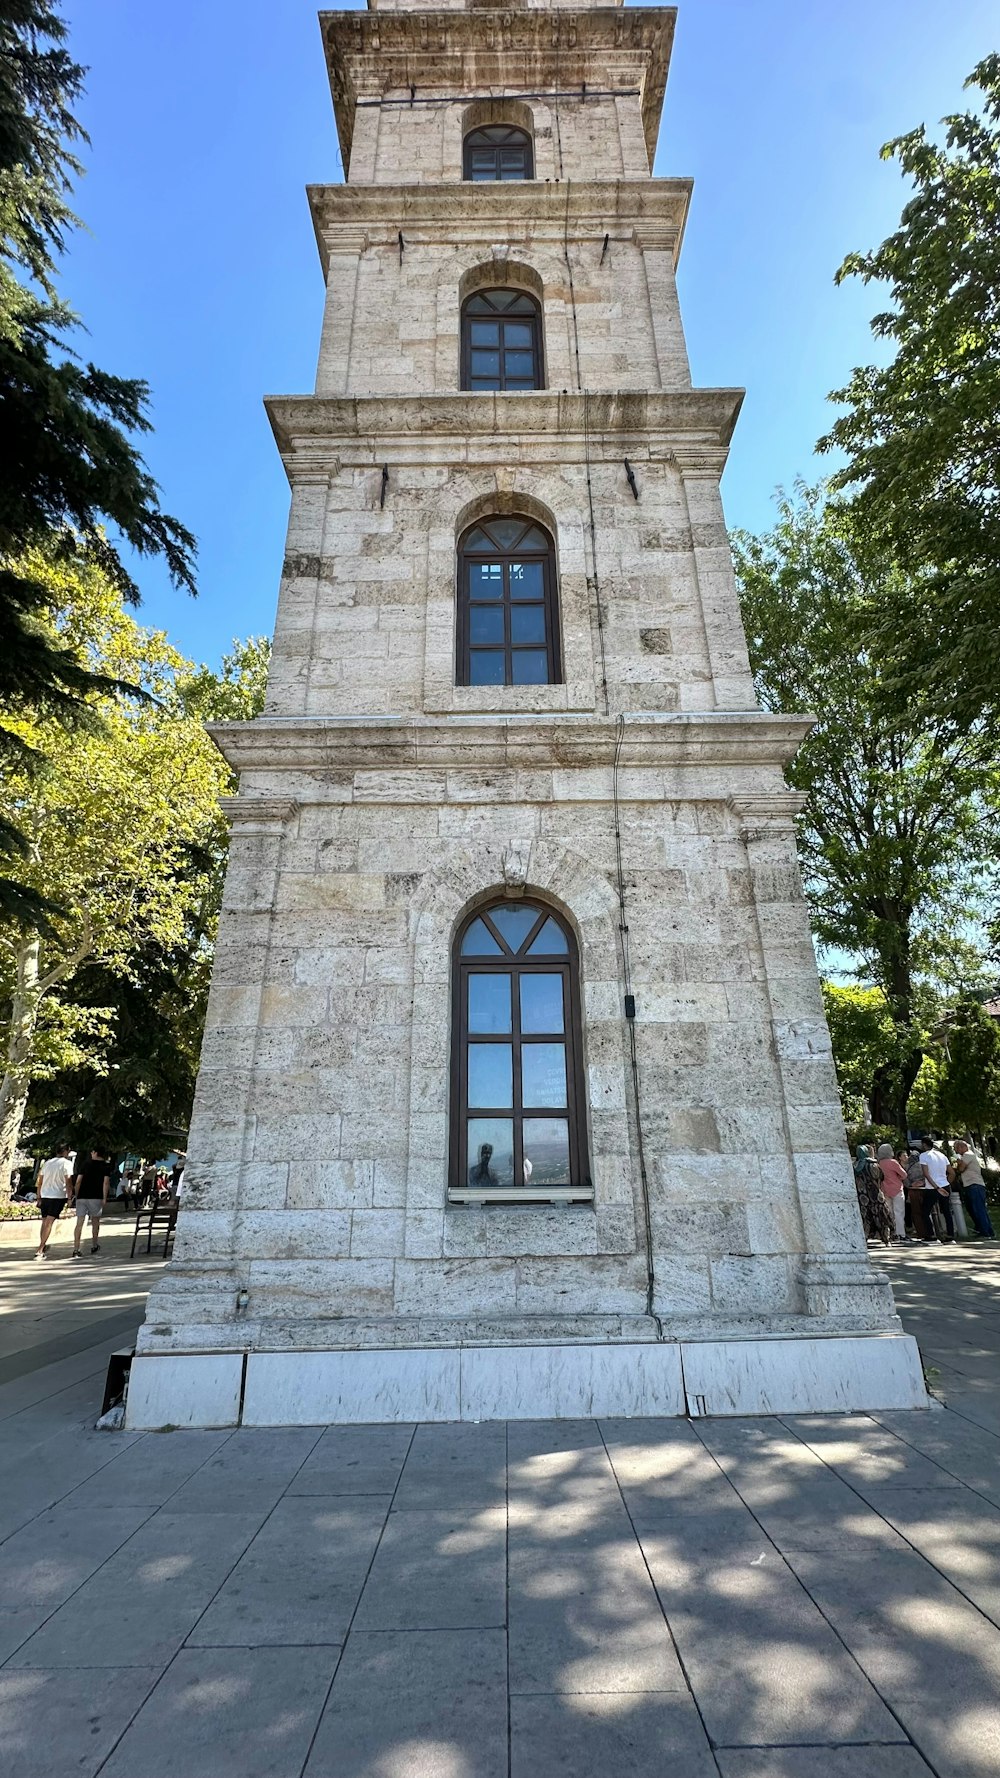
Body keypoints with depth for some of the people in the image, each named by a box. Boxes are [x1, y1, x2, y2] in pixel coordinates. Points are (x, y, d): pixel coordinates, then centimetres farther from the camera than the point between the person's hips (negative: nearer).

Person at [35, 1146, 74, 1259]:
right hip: (58, 1197, -6)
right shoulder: (66, 1163, -6)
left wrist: (39, 1198, 20)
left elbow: (39, 1182, 14)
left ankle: (43, 1247, 26)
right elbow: (68, 1182, -11)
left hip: (44, 1196, 6)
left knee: (44, 1222, 18)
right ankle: (40, 1251, -8)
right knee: (49, 1223, -4)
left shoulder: (47, 1163, 13)